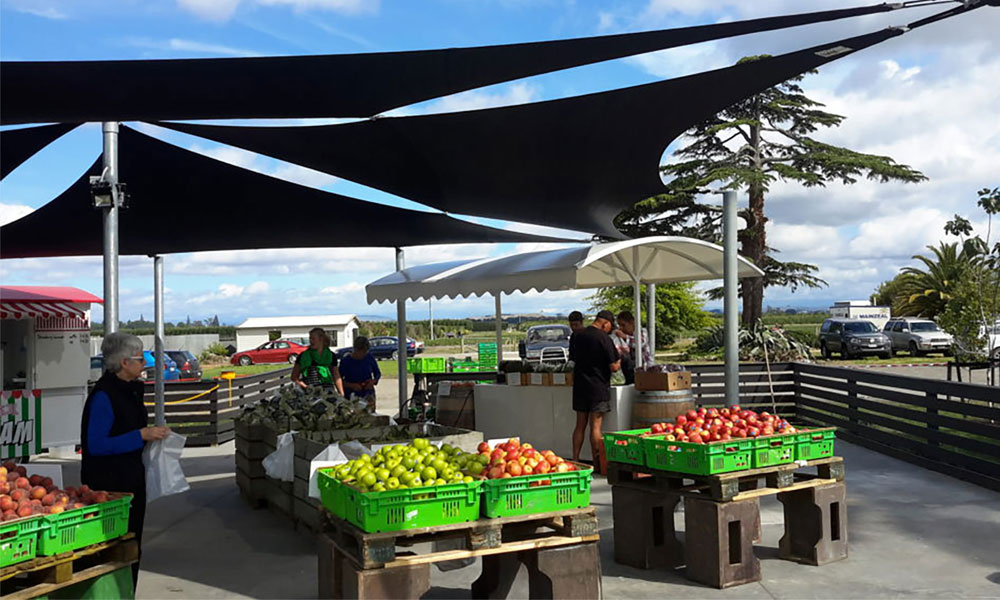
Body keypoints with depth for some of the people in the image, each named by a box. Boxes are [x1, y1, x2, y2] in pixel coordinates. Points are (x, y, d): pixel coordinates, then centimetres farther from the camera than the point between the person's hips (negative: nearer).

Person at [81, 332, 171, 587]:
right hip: (108, 482, -9)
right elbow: (96, 445, -22)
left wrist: (152, 433, 5)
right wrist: (141, 435, -23)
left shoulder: (131, 389, 10)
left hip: (132, 479, 9)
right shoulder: (103, 395, -18)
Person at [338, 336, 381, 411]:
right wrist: (351, 385, -16)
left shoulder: (370, 358, 5)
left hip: (368, 394, 3)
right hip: (352, 396, -3)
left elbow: (378, 374, 17)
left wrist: (373, 381, -4)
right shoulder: (345, 361, -4)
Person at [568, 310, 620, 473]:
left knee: (580, 425, 13)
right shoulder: (603, 338, -13)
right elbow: (614, 367, -14)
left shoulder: (576, 335, 6)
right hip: (598, 386, -6)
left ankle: (575, 460, 14)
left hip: (580, 385, 6)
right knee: (596, 426, -1)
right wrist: (618, 362, 7)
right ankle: (597, 465, 3)